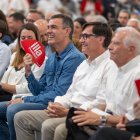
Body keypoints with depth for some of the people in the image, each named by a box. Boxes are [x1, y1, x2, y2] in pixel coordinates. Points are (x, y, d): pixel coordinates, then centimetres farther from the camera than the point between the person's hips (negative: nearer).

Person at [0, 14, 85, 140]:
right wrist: (28, 71, -1)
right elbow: (39, 91, 16)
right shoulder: (51, 59, 16)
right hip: (42, 101, 9)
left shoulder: (75, 58, -12)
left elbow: (58, 95, -18)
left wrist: (25, 100, -13)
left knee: (13, 109, -25)